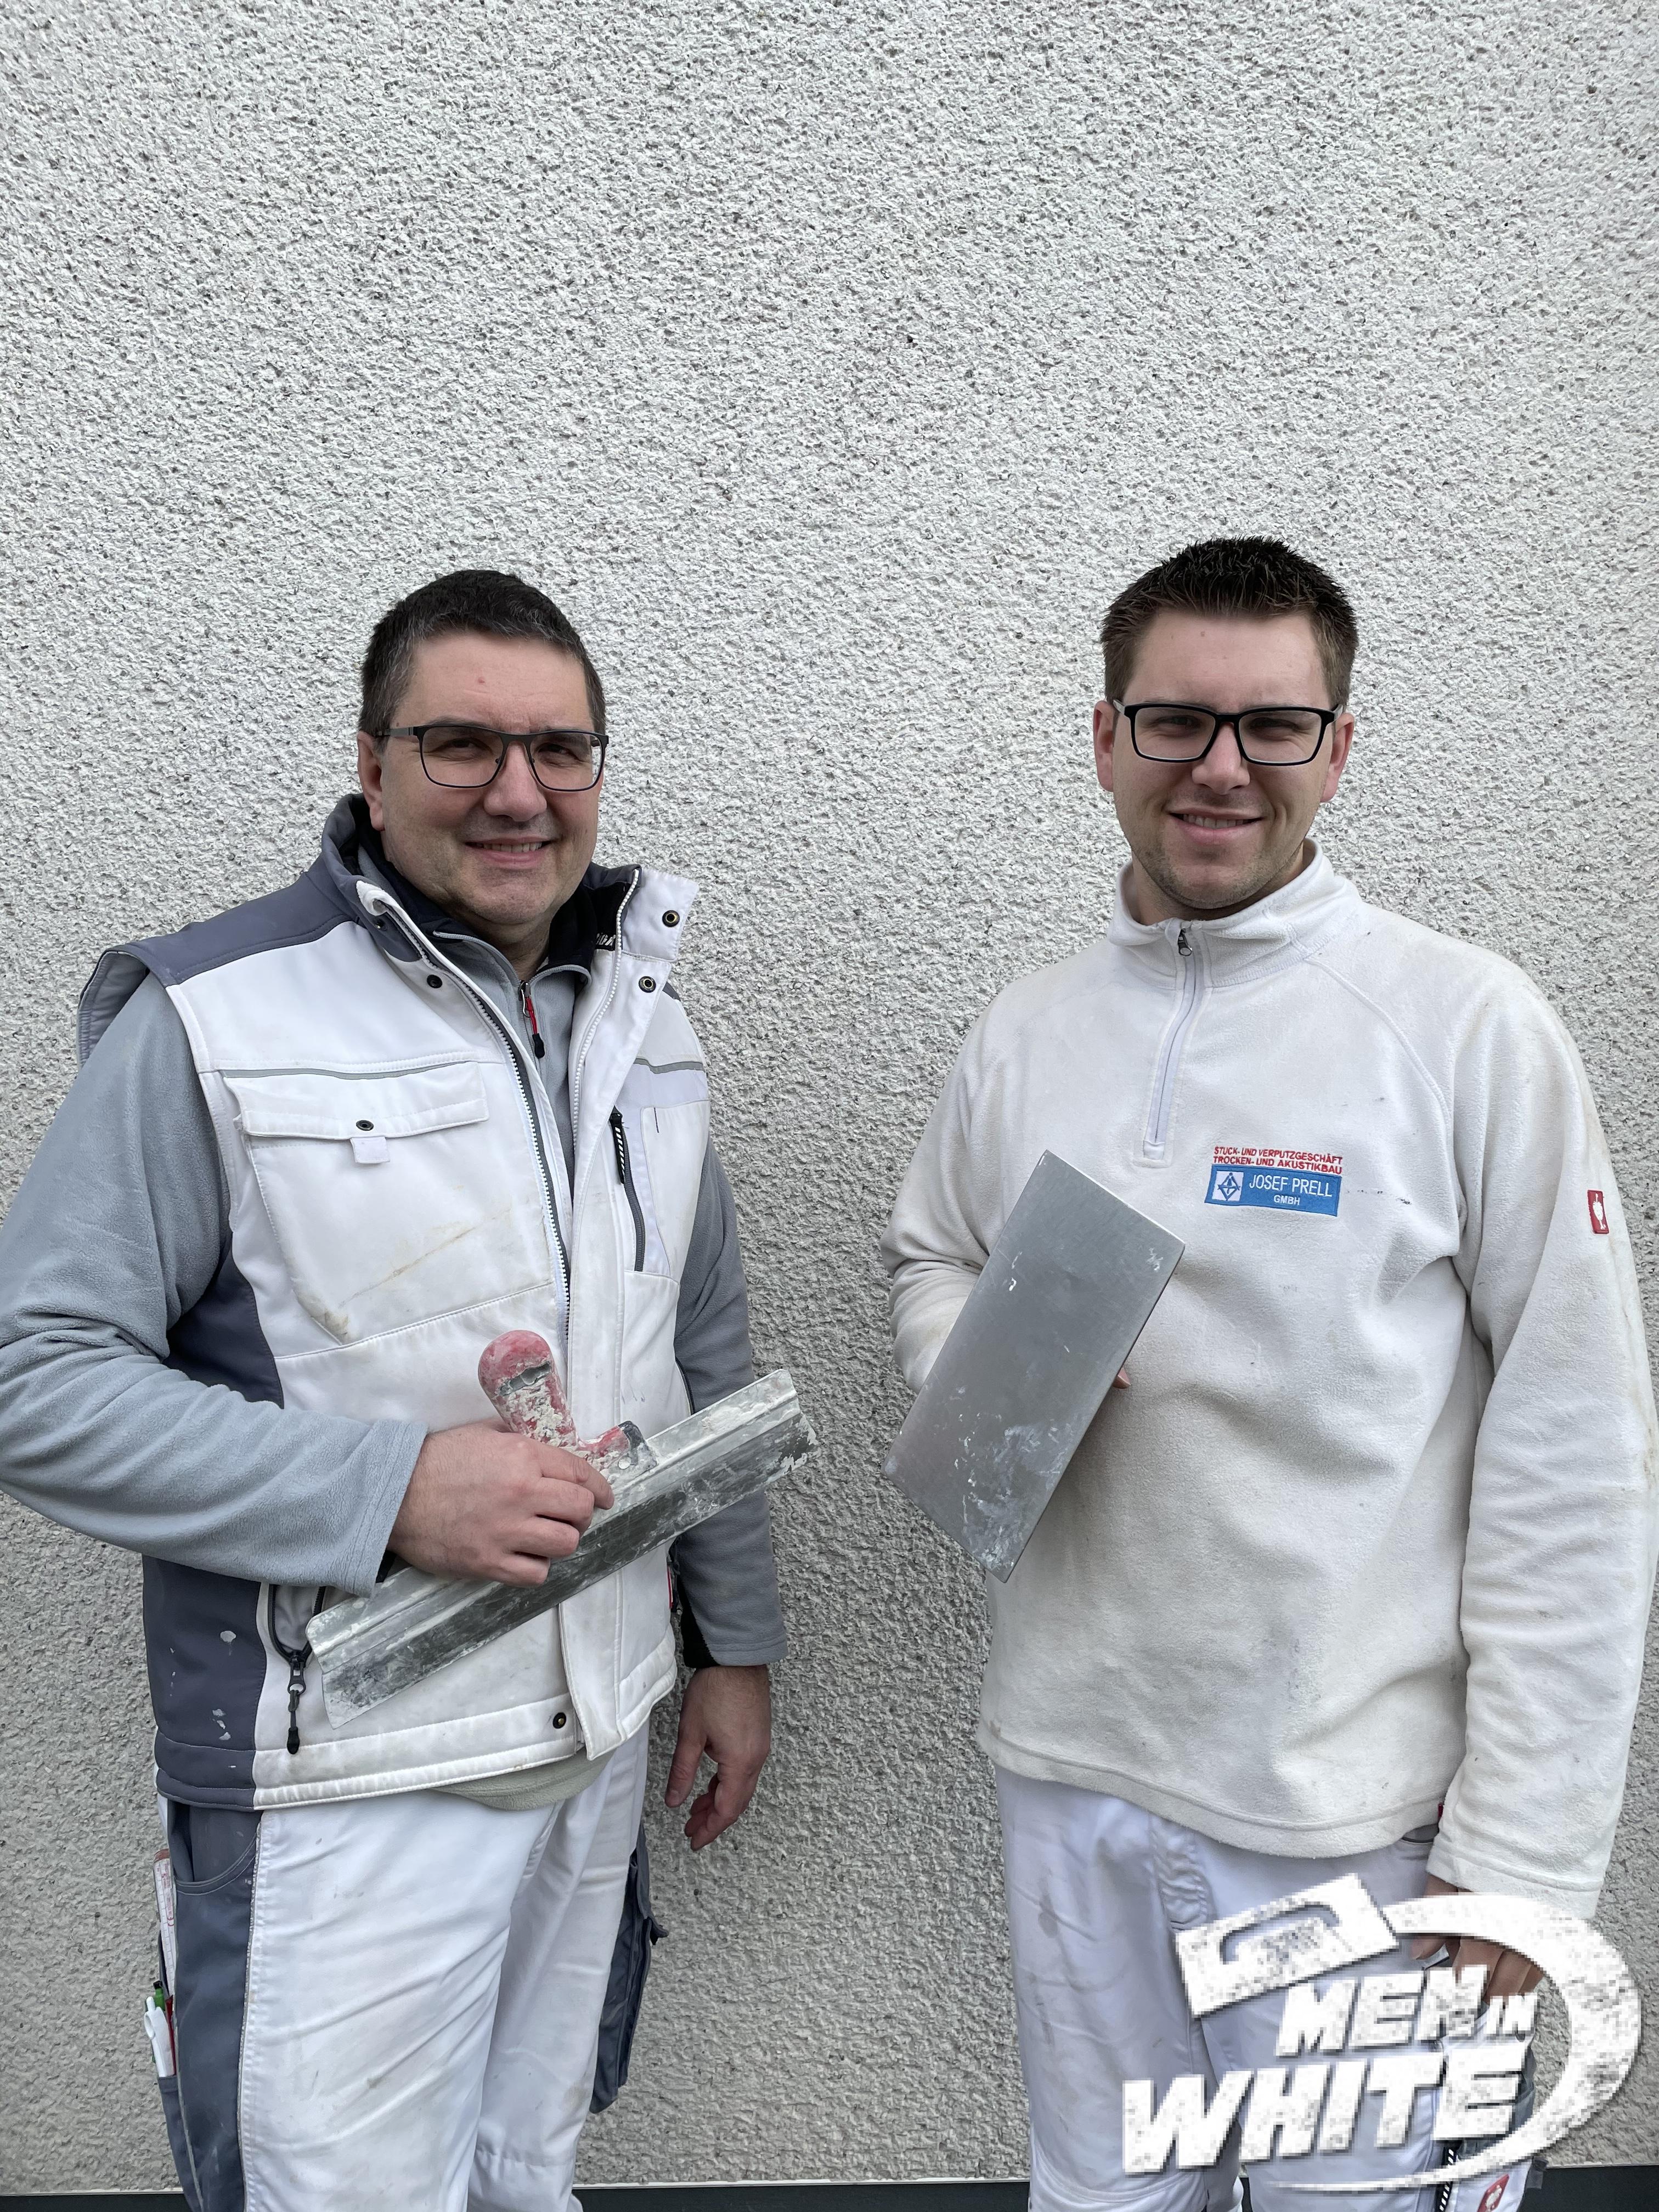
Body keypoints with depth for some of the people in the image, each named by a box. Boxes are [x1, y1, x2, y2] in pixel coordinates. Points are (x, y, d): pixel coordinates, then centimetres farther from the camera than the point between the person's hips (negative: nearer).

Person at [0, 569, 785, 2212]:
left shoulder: (634, 1017, 6)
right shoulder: (214, 1020, -14)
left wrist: (735, 1640, 14)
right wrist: (392, 1488, -24)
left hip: (597, 1741, 6)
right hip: (347, 1781, -5)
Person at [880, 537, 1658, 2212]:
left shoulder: (1467, 1029, -11)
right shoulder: (1023, 1034, 3)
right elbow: (927, 1256, 19)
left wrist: (1524, 1857, -12)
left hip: (1352, 1818, -4)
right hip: (1068, 1773, 4)